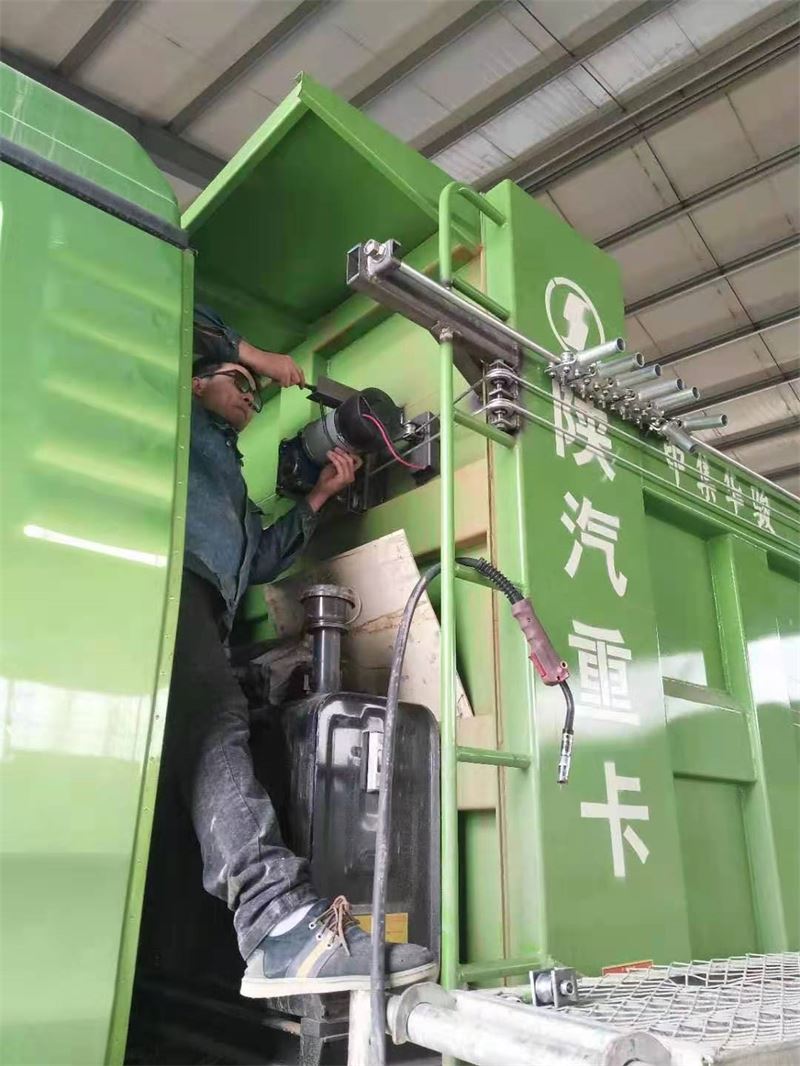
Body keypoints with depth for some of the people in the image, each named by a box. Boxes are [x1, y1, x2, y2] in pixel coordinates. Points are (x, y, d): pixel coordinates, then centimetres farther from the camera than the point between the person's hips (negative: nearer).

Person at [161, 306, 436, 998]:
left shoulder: (231, 477, 46)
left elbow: (262, 559, 36)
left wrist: (319, 496, 35)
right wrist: (252, 353, 18)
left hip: (200, 602, 8)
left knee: (213, 731, -13)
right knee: (217, 721, -27)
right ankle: (282, 919, -40)